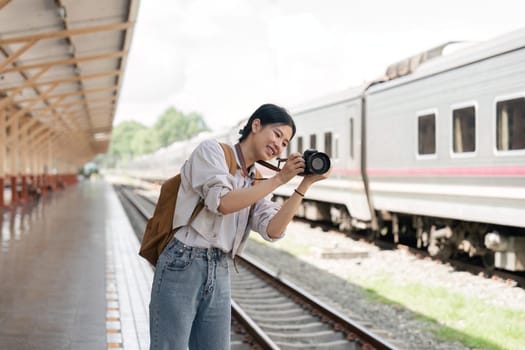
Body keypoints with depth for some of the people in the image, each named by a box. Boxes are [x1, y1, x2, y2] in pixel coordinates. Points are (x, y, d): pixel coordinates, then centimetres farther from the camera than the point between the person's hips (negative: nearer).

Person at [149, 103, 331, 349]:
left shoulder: (257, 183, 15)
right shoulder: (211, 150, -1)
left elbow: (273, 231, -2)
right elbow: (223, 202, -17)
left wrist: (305, 185, -8)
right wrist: (279, 178, -13)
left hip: (220, 275, 7)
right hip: (182, 266, -6)